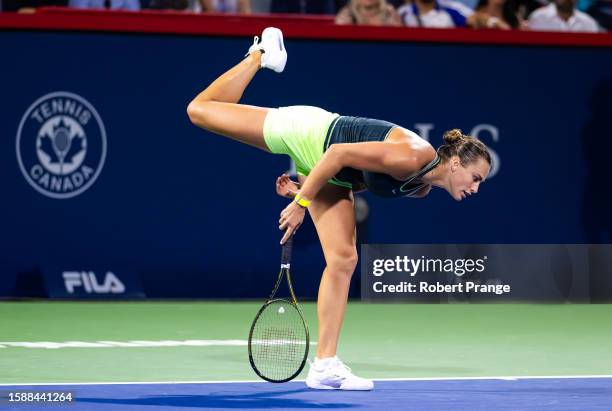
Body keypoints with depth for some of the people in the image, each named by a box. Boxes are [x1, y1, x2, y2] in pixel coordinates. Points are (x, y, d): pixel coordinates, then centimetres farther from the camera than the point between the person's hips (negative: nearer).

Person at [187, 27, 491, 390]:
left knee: (343, 260, -6)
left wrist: (305, 188, 4)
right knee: (199, 110, -2)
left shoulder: (421, 189, -5)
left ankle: (325, 366, -7)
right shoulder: (411, 157, -35)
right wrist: (302, 200, -25)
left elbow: (354, 178, 7)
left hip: (333, 176, 7)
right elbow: (340, 154, -30)